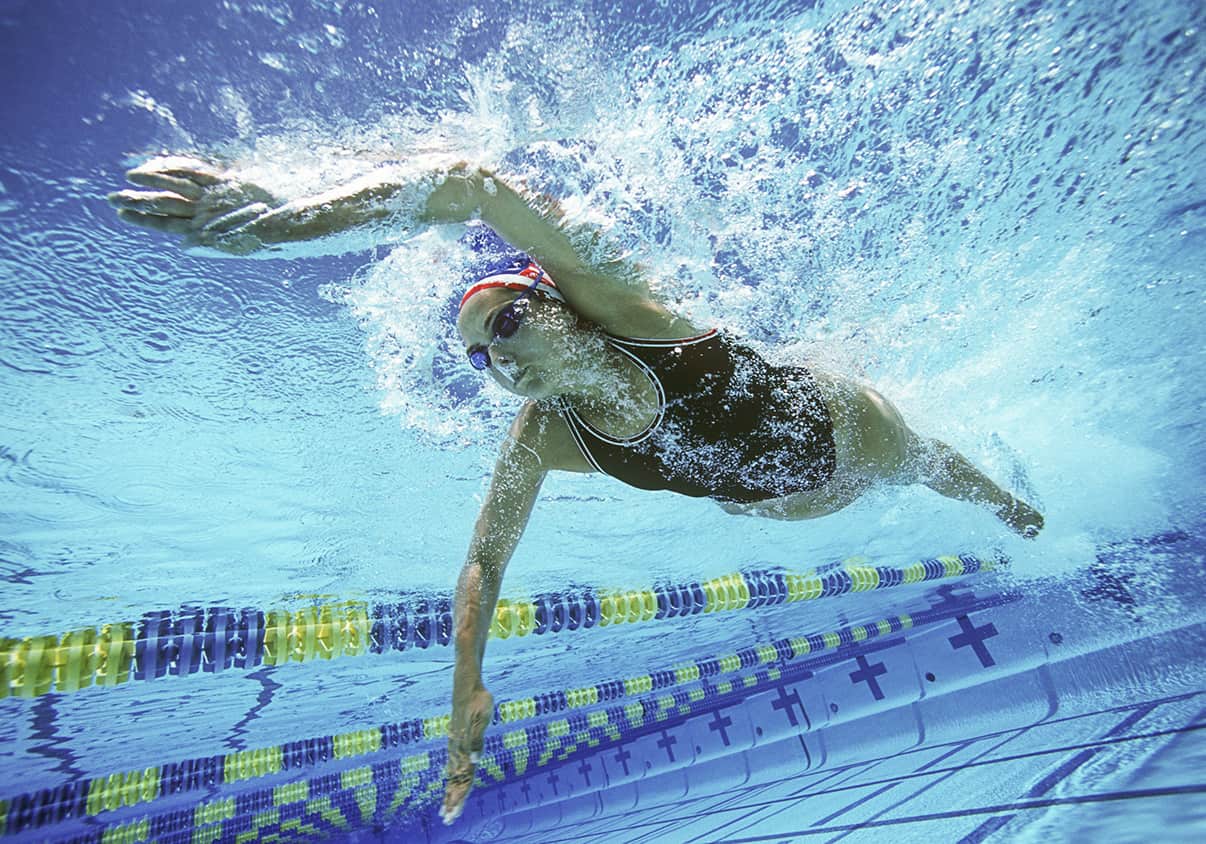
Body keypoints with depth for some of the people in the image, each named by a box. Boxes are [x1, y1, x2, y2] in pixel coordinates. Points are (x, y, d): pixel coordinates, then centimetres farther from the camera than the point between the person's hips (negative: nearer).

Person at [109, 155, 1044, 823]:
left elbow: (472, 184, -50)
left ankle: (1017, 508, 70)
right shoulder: (540, 444, -26)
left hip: (850, 426, -3)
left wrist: (283, 216, -53)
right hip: (791, 498, 3)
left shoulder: (616, 303, -38)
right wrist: (467, 691, -23)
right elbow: (484, 564, -17)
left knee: (940, 470, 29)